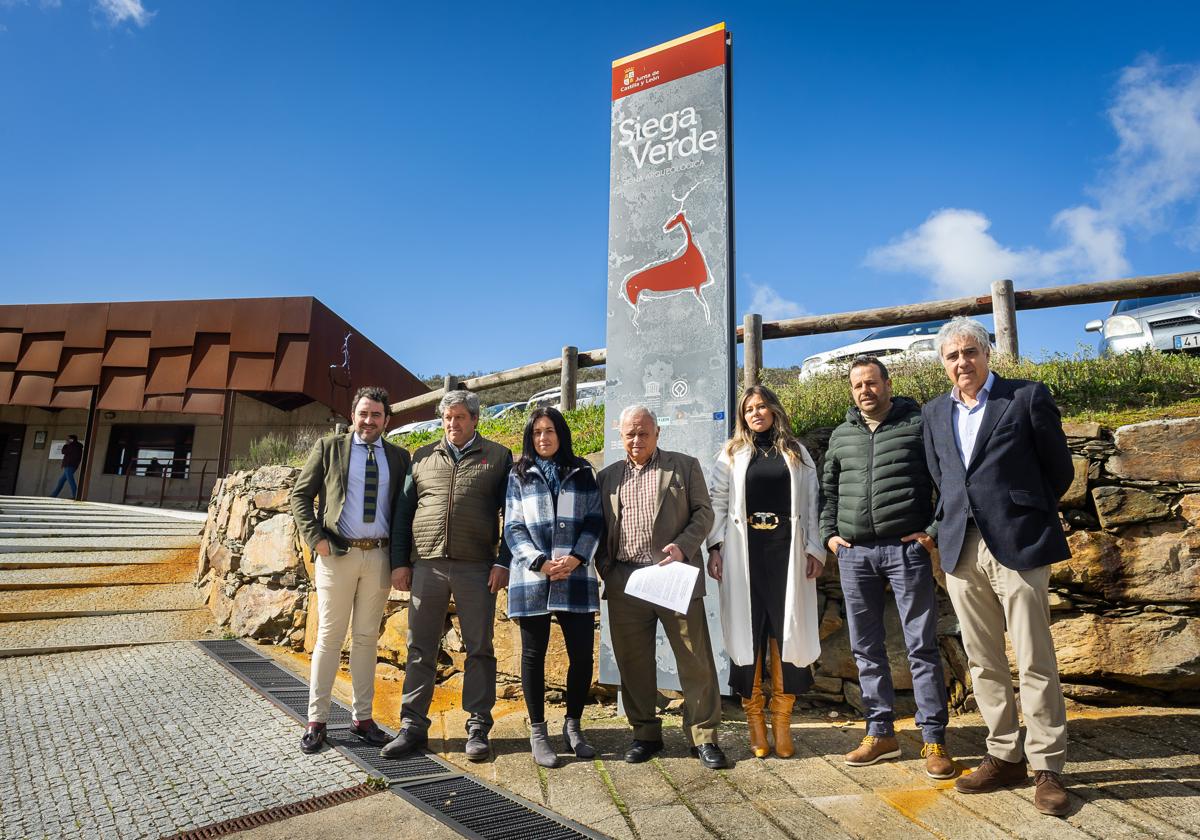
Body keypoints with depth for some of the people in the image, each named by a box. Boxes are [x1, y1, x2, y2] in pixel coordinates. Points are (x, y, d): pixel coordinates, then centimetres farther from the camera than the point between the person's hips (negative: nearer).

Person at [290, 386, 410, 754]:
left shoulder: (399, 457, 9)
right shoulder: (329, 447, 3)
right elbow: (300, 495, 3)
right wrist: (316, 540, -8)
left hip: (379, 556, 2)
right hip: (337, 554, -2)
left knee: (366, 637, 10)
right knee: (329, 637, 4)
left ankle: (363, 717, 19)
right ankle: (316, 720, 15)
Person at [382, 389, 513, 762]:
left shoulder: (498, 457, 6)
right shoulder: (422, 457, 13)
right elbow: (403, 511, 13)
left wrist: (503, 561, -6)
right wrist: (399, 561, 5)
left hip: (477, 567, -2)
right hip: (426, 564, 2)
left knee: (479, 648, 5)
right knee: (420, 649, 8)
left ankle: (478, 728, 15)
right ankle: (413, 726, 18)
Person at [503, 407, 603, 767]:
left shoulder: (582, 473, 11)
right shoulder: (519, 476, 8)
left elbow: (594, 521, 5)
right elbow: (513, 528, 2)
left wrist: (576, 558, -11)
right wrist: (541, 563, -12)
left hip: (576, 578, 1)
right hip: (532, 579, -1)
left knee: (582, 654, 1)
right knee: (534, 655, 6)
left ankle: (573, 725, 22)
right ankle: (537, 732, 21)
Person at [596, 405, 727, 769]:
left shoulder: (684, 466, 7)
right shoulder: (609, 476, 15)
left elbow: (703, 512, 3)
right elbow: (600, 527, 16)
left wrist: (682, 547, -13)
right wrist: (604, 567, 2)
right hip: (624, 582, 3)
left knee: (696, 660, 1)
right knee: (633, 663, 9)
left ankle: (703, 736, 16)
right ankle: (645, 734, 25)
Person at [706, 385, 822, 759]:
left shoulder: (797, 453, 13)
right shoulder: (732, 454, 10)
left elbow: (812, 503, 9)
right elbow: (717, 502, 5)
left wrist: (815, 549, 1)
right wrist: (715, 548, -5)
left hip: (786, 549, 1)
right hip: (745, 552, 0)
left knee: (786, 631, 1)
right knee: (748, 632, 2)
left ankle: (782, 721, 11)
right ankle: (755, 721, 11)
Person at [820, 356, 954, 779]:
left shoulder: (919, 424, 0)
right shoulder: (841, 435, 13)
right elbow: (827, 489, 20)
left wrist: (934, 530, -7)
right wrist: (828, 534, 10)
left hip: (907, 549, -4)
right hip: (854, 553, 5)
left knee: (922, 646, 1)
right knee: (865, 648, 10)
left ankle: (934, 739, 13)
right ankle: (880, 732, 23)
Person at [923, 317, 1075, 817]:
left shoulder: (1028, 397, 1)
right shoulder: (935, 413, 13)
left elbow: (1059, 469, 5)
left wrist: (1023, 515, 11)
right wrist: (954, 522, 13)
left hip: (1017, 545, -4)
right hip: (961, 549, 5)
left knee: (1035, 662, 1)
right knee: (983, 662, 10)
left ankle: (1047, 767, 13)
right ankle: (1005, 757, 22)